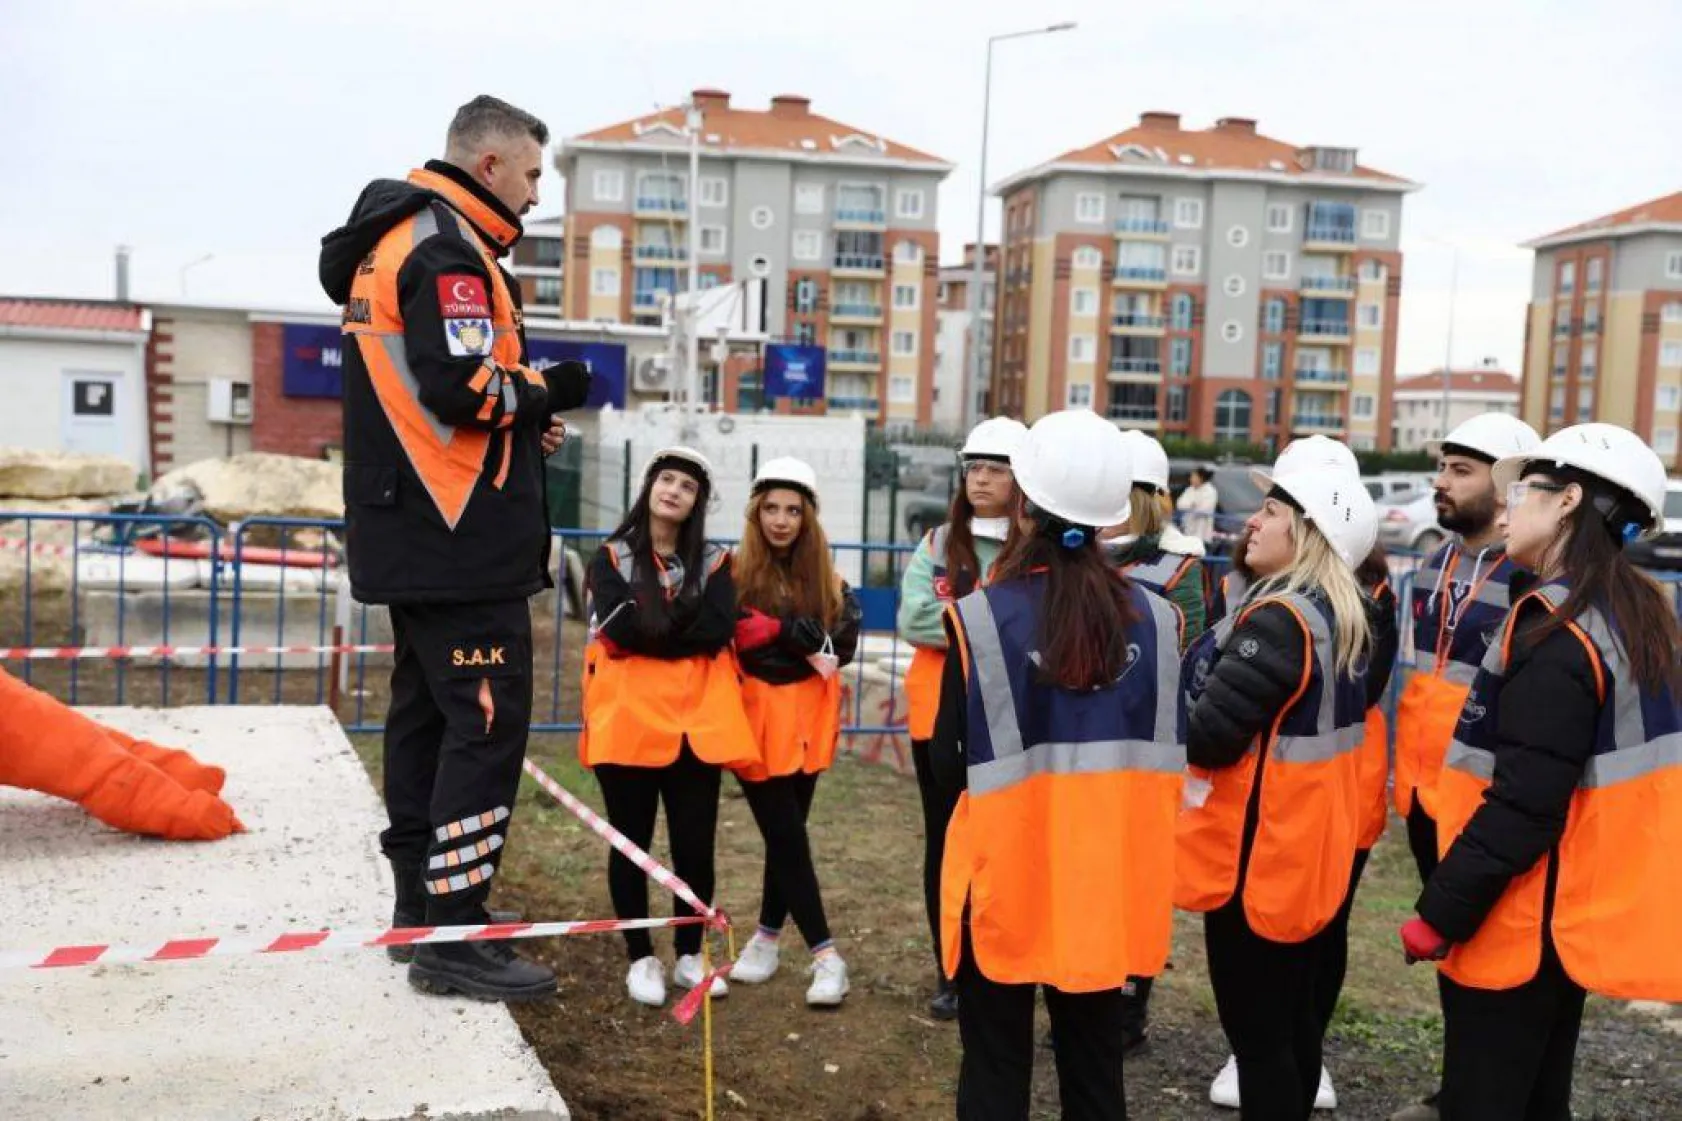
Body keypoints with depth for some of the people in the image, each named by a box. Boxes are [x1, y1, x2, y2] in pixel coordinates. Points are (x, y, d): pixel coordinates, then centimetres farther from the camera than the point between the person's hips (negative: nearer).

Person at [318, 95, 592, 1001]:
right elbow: (465, 387, -24)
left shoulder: (390, 239, 19)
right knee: (485, 722, -7)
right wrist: (550, 390, -7)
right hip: (462, 537, -11)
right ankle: (450, 934, -4)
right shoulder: (446, 246, -13)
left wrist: (518, 421, 9)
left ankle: (421, 906, 24)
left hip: (414, 534, 11)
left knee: (426, 711, 15)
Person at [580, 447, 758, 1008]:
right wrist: (686, 619, -5)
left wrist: (652, 625, -9)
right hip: (628, 719, -1)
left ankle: (690, 954, 19)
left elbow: (719, 631, -8)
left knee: (695, 845, 3)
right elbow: (619, 628, -12)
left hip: (697, 720, 1)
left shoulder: (714, 562, 10)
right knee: (631, 843, 5)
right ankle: (641, 958, 18)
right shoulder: (612, 557, 6)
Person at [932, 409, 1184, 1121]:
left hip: (1008, 874, -3)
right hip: (1112, 876, 3)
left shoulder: (980, 616, -14)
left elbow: (948, 766, -8)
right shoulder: (1156, 619, -4)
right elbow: (1165, 751, 4)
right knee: (1096, 1063, 17)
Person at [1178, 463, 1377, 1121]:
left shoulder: (1277, 620, -22)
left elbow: (1208, 735, -24)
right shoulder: (1344, 617, 7)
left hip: (1257, 850, -9)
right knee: (1293, 1017, 20)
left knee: (1255, 1032, 2)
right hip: (1308, 843, 9)